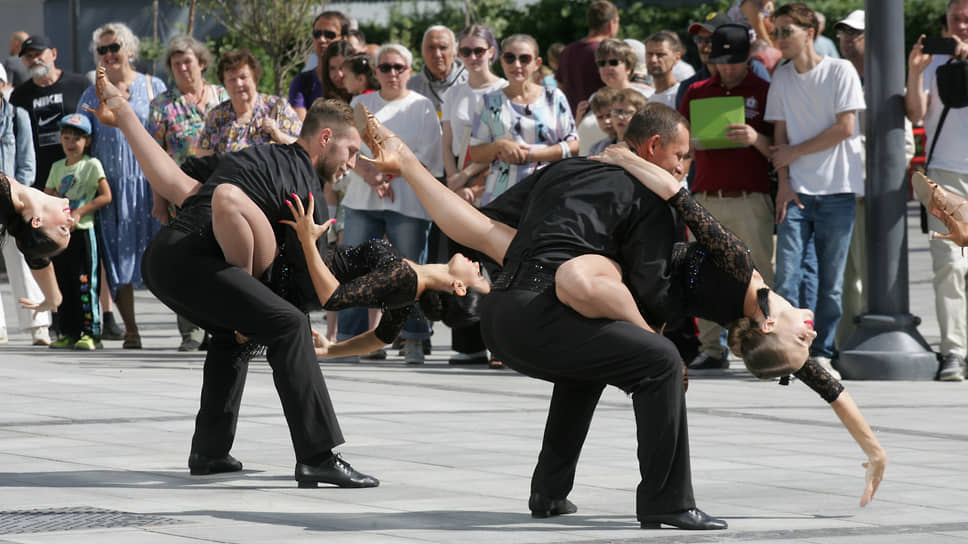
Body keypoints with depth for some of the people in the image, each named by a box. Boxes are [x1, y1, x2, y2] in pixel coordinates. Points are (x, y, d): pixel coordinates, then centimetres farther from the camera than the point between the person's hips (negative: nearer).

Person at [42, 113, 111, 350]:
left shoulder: (92, 165, -3)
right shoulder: (57, 168, 14)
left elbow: (106, 196, -9)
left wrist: (79, 212, -14)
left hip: (83, 231, -6)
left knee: (85, 283, -7)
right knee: (62, 283, 7)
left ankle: (89, 332, -5)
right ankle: (68, 333, 12)